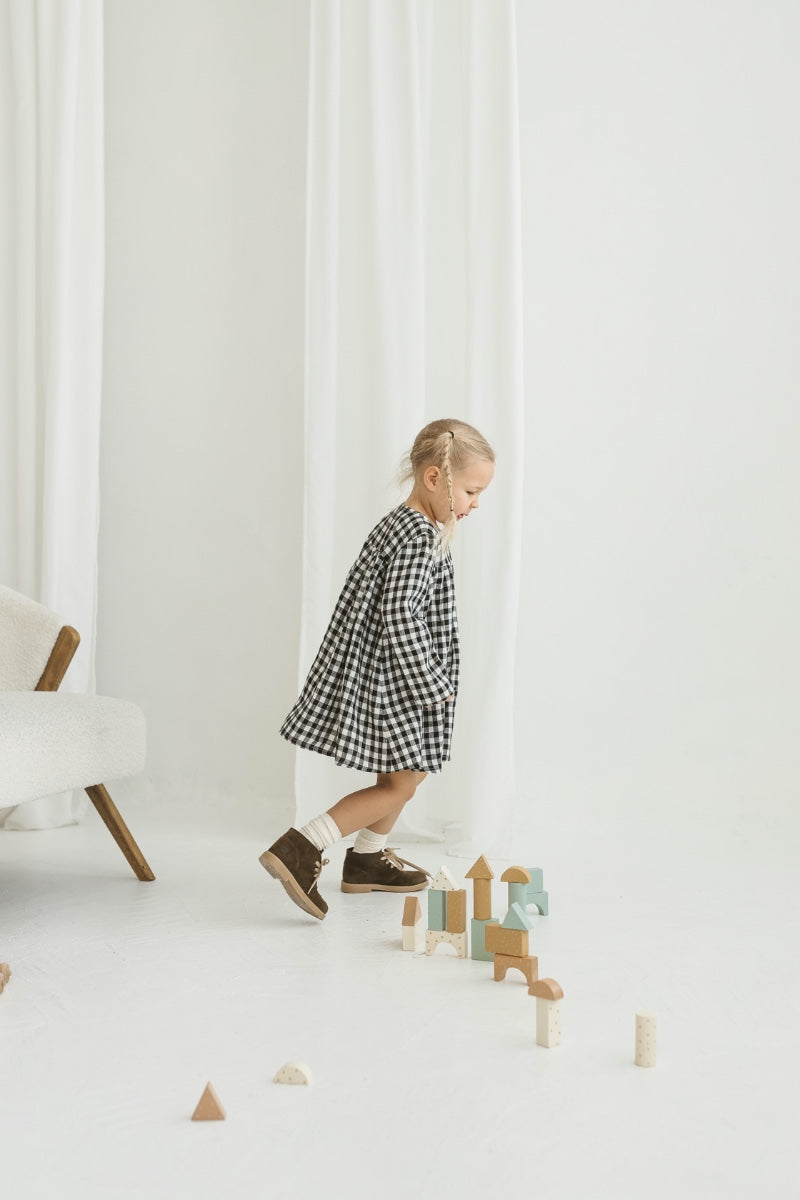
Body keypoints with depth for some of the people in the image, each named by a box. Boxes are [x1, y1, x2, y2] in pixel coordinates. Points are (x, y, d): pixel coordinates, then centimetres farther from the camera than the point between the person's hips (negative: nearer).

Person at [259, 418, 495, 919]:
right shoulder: (420, 537, -19)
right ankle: (300, 849, -12)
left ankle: (368, 859, 34)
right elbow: (400, 615, -28)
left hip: (379, 670, 10)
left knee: (409, 771, 21)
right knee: (402, 780, -7)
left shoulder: (401, 524, 13)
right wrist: (431, 687, -21)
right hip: (390, 675, -10)